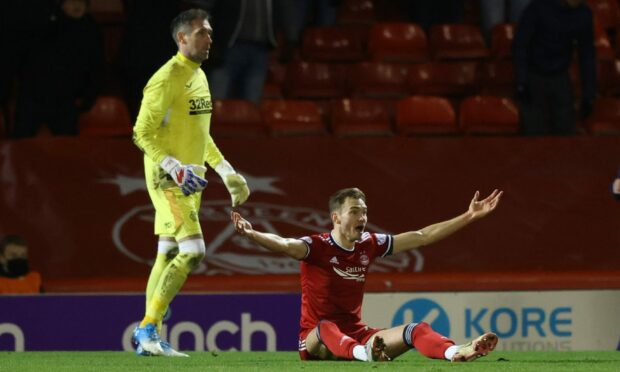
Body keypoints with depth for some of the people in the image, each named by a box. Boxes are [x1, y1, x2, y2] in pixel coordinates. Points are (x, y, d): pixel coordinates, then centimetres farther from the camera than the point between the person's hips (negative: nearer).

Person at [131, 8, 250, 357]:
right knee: (192, 251, -16)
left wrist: (227, 171, 21)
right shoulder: (167, 79, -14)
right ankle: (149, 326, -10)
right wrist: (174, 167, -26)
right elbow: (143, 133, -17)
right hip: (168, 180, -9)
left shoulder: (199, 76, 16)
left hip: (190, 180, 9)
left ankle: (149, 337, 15)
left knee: (168, 256, 10)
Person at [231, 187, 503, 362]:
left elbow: (421, 237, 12)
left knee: (415, 330, -15)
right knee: (327, 327, -40)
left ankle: (456, 352, -44)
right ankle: (362, 354, -71)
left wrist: (470, 216, 13)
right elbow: (285, 245, -31)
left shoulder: (368, 246, 7)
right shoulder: (317, 247, -10)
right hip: (316, 340, -6)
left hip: (357, 335, 6)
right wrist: (252, 234, -53)